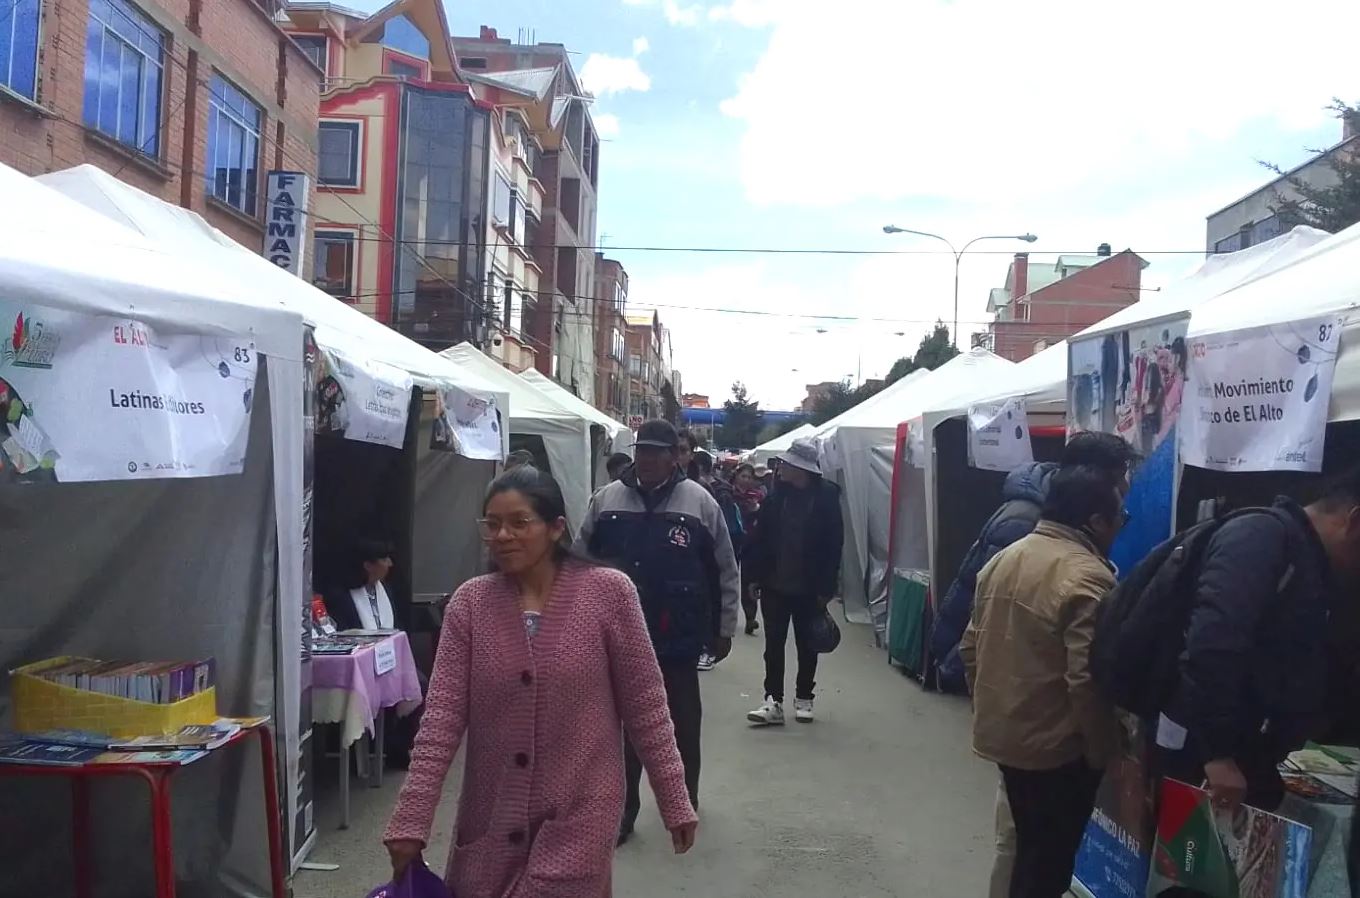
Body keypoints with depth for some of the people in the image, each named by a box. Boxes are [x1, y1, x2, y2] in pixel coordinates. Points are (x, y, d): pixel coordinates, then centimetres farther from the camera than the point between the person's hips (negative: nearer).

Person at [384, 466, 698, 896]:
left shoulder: (608, 592, -11)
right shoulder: (469, 603, -4)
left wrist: (675, 803, -1)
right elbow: (442, 718, -4)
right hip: (491, 817, 3)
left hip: (578, 816, -3)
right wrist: (410, 822, -9)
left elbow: (645, 706, -5)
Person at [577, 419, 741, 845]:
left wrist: (724, 628, 2)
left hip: (679, 636, -1)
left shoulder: (699, 502, -5)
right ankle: (622, 808, 24)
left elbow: (726, 571, 1)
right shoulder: (606, 500, 0)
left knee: (683, 722, 14)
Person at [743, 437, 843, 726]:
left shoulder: (826, 496, -11)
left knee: (806, 646, 13)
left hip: (809, 588, -2)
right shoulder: (776, 494, -2)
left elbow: (833, 544, -11)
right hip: (775, 584, 2)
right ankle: (773, 701, 8)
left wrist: (826, 587, -12)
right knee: (773, 644, 3)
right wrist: (756, 576, -4)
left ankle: (804, 698, 26)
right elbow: (760, 537, 0)